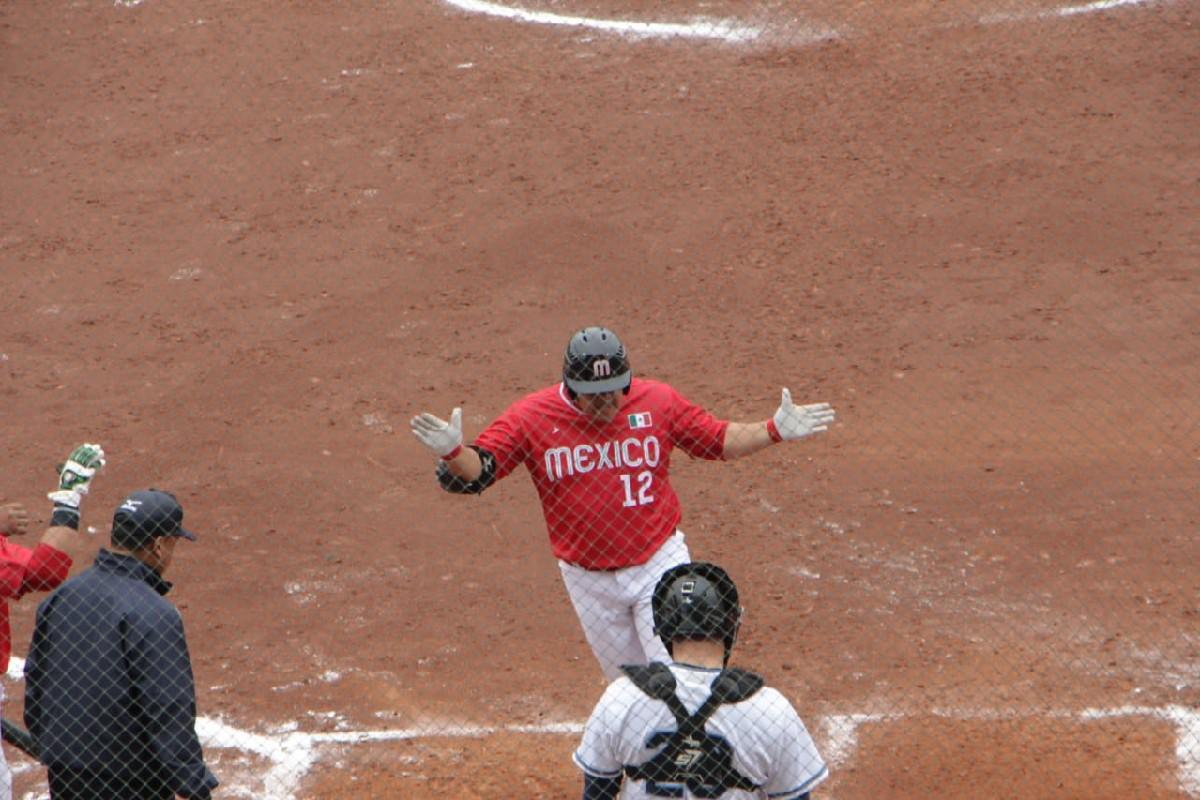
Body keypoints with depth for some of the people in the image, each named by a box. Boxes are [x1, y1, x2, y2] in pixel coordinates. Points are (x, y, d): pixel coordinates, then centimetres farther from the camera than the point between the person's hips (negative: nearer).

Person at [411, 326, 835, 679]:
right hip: (588, 580, 1)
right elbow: (474, 473, -17)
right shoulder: (531, 417, -14)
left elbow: (718, 440, 3)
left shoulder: (657, 401, -10)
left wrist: (773, 431, -13)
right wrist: (452, 451, -40)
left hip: (660, 564, -1)